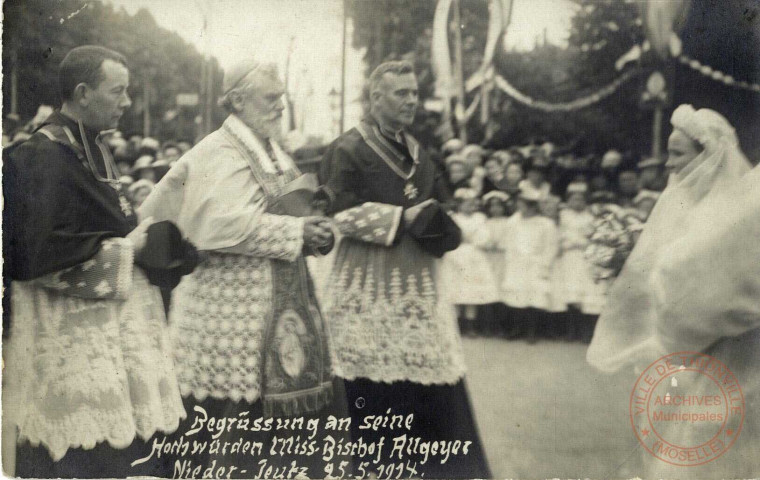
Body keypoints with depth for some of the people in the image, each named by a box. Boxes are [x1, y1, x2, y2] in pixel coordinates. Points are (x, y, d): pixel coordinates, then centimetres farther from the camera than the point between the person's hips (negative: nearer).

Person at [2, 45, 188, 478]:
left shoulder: (94, 147, 12)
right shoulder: (44, 158, -16)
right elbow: (39, 254, -22)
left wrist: (140, 235, 2)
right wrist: (129, 248, -14)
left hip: (115, 322, 9)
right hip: (74, 340, -9)